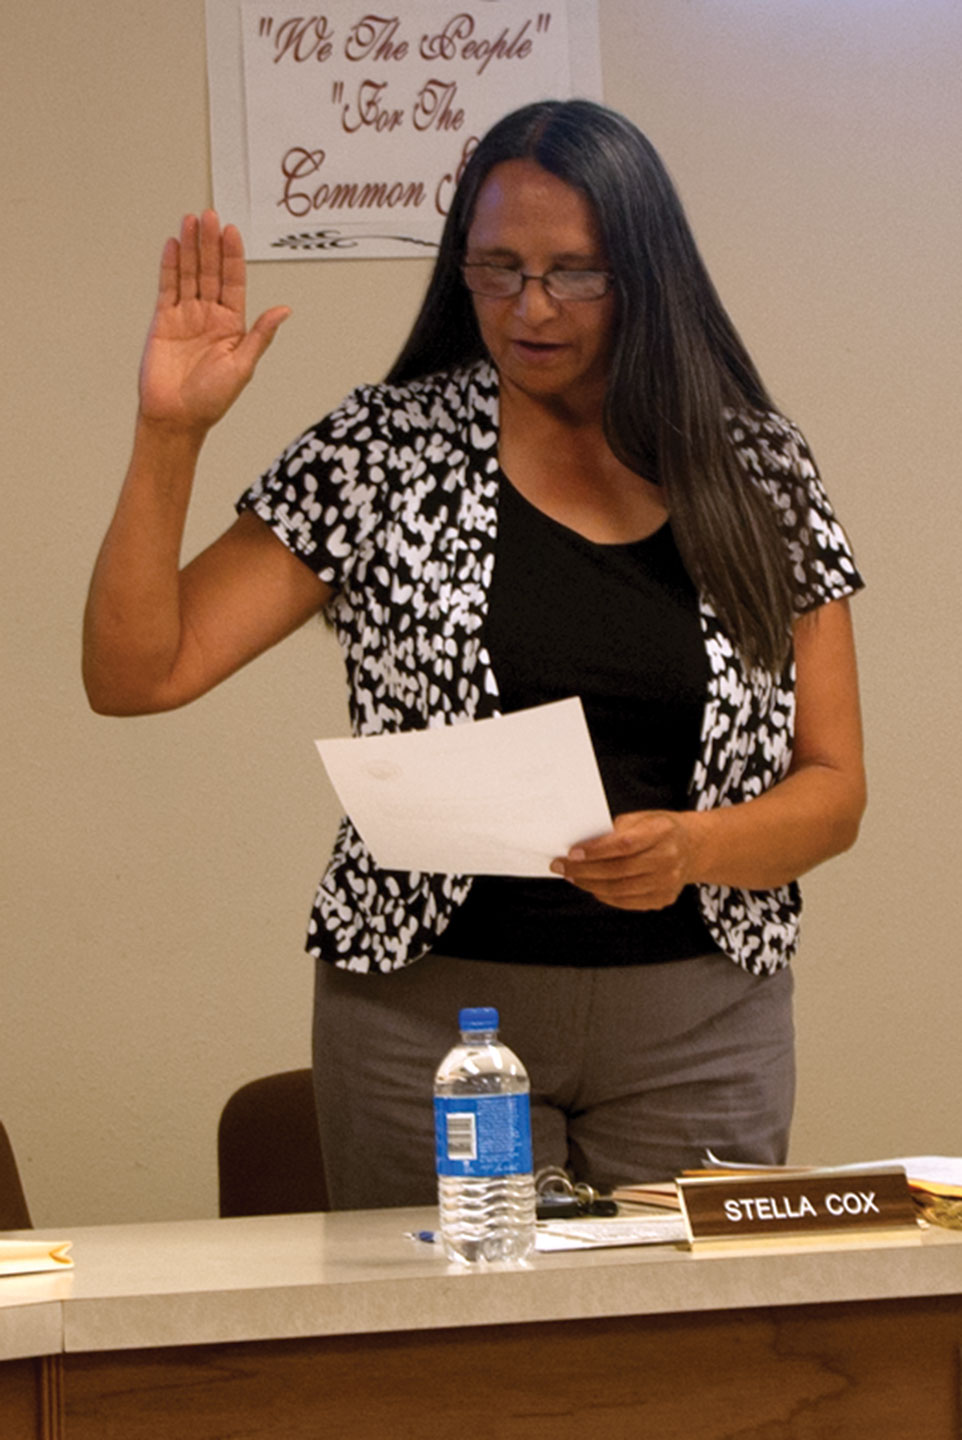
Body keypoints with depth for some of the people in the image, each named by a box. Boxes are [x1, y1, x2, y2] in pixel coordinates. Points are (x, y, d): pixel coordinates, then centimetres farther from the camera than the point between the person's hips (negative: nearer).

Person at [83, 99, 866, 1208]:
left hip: (698, 1027, 1)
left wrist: (690, 848, -15)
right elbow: (134, 676, -3)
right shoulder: (385, 454, 1)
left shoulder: (756, 472, 5)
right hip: (433, 1012, -1)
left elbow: (833, 788, 5)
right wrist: (171, 433, -12)